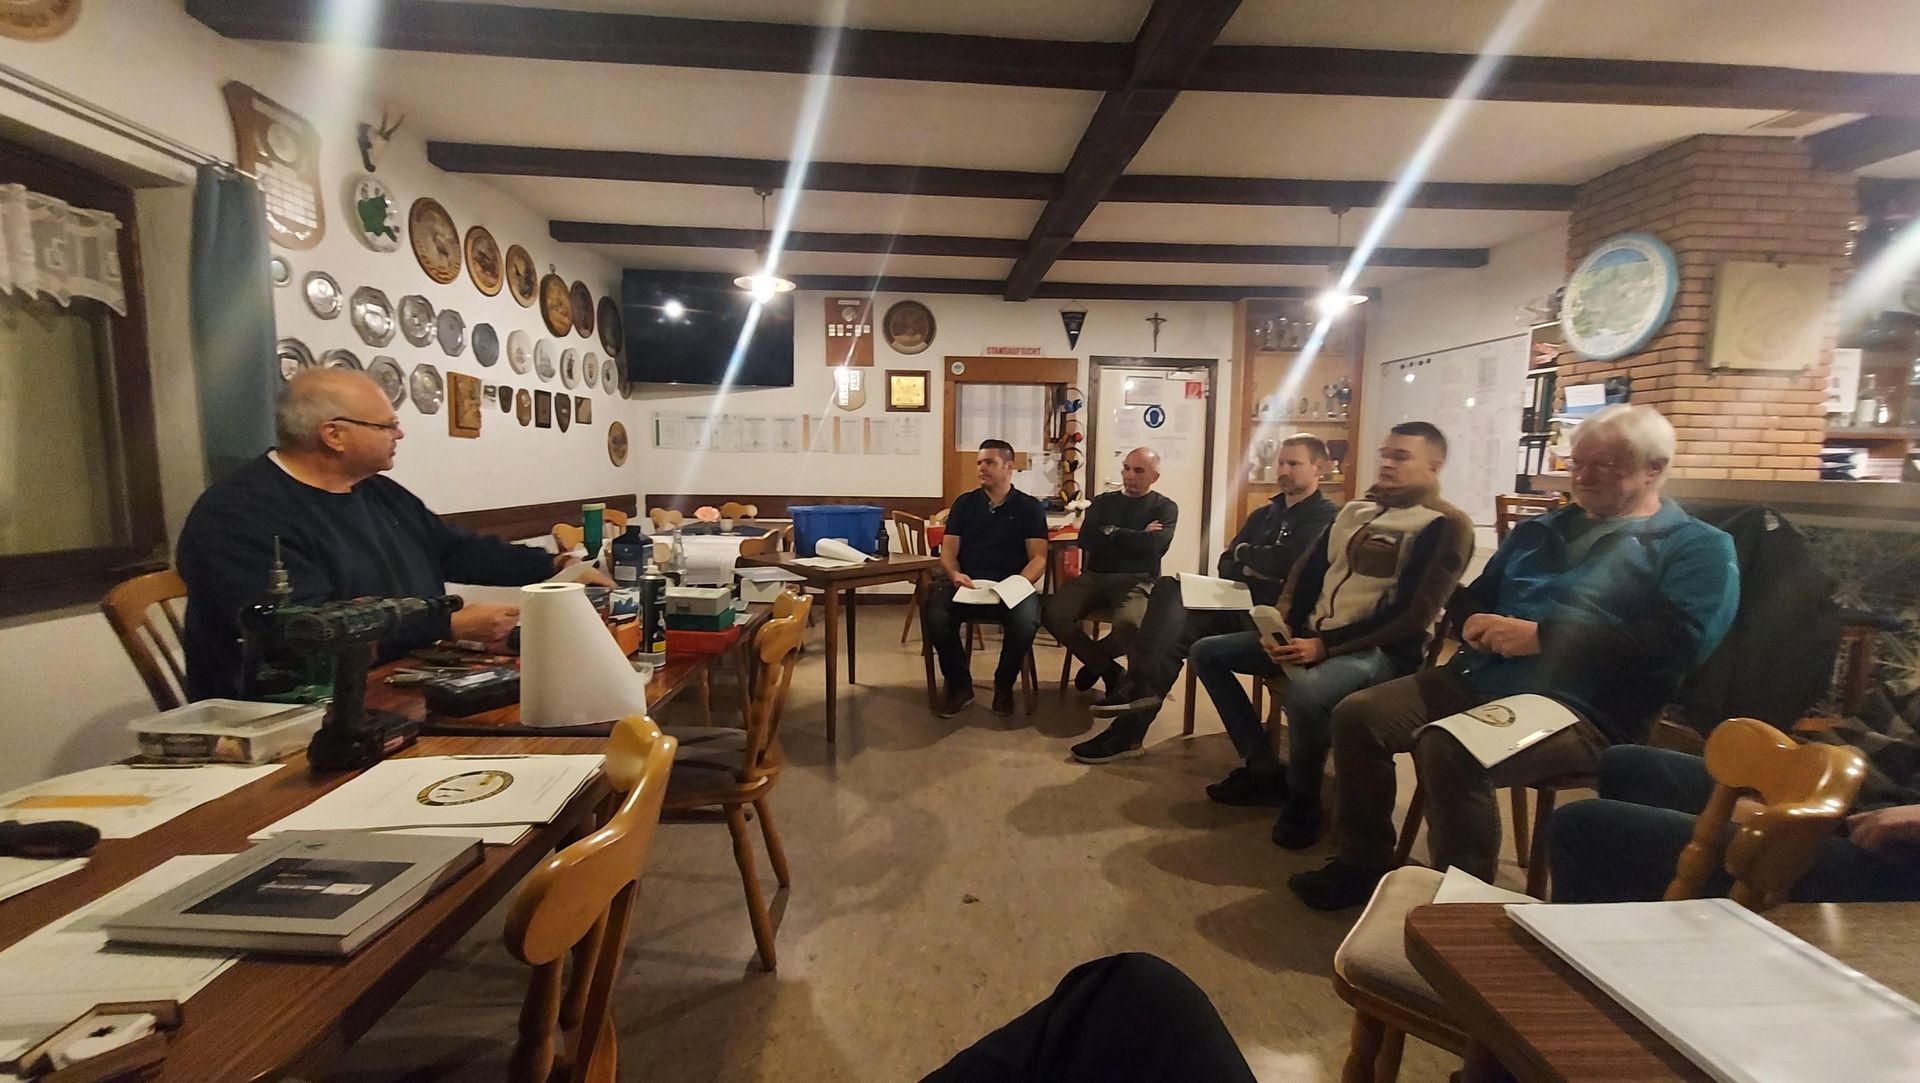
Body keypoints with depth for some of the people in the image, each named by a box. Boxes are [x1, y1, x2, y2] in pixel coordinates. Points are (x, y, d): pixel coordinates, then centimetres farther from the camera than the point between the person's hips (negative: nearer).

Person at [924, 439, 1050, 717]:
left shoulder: (1029, 507, 10)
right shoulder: (964, 503, 16)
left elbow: (1038, 557, 2)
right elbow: (948, 552, 10)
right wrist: (955, 575, -13)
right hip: (966, 586, 2)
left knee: (1025, 622, -35)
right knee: (934, 615, -30)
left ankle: (1004, 685, -1)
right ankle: (959, 684, -3)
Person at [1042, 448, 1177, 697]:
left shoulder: (1165, 508, 10)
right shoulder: (1103, 501, 18)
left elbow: (1153, 546, -11)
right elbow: (1086, 540, 0)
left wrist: (1111, 532, -2)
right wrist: (1135, 538, -3)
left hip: (1137, 580, -3)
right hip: (1094, 577, 3)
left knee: (1130, 625, -37)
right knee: (1053, 613, -26)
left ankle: (1094, 661, -1)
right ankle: (1110, 670, -7)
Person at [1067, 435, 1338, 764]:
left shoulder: (1325, 516, -2)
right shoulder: (1264, 513, 22)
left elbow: (1285, 561, -18)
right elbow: (1225, 564, 16)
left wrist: (1244, 553, 1)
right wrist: (1250, 569, -7)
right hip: (1240, 603, 7)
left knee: (1174, 627, -26)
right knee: (1169, 588, -20)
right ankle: (1138, 689, -22)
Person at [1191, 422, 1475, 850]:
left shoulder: (1445, 525, -8)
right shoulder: (1356, 510, 15)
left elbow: (1411, 614, -17)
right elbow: (1308, 571, 14)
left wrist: (1326, 645, -23)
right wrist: (1281, 626, -4)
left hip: (1379, 650, -8)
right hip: (1310, 636, 8)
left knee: (1305, 692, -39)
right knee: (1207, 652, 0)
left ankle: (1302, 799, -9)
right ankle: (1263, 769, 3)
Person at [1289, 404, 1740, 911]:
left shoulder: (1698, 547, 4)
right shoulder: (1541, 530, 22)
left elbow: (1677, 642, -14)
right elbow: (1475, 597, 24)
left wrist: (1541, 636, -17)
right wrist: (1475, 623, -2)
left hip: (1582, 710, -6)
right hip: (1477, 680, 7)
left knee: (1449, 749, -34)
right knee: (1357, 715, -10)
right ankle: (1364, 862, 5)